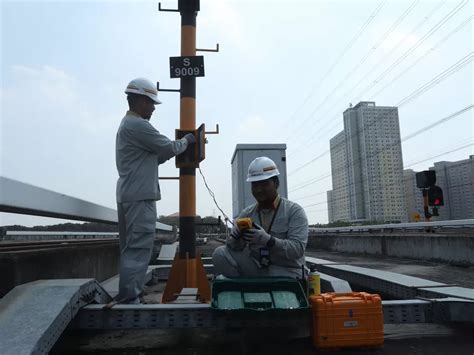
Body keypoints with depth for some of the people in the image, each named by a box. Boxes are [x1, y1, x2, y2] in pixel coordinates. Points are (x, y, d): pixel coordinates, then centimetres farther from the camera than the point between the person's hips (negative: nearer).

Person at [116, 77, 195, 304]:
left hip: (129, 195, 11)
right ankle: (129, 299, -6)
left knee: (131, 249, 12)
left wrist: (177, 147, 13)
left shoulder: (127, 124, 22)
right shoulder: (138, 125, -12)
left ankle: (127, 298, 18)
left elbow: (154, 157, 21)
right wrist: (187, 140, 10)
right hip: (140, 197, -11)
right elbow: (168, 148, -8)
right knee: (138, 249, -9)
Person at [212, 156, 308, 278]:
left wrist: (267, 240, -33)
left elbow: (298, 249, -18)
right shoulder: (246, 213, 7)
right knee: (220, 253, -15)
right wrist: (235, 239, -22)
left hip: (285, 271, -3)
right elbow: (232, 246, 2)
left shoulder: (294, 211, -6)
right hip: (255, 267, 4)